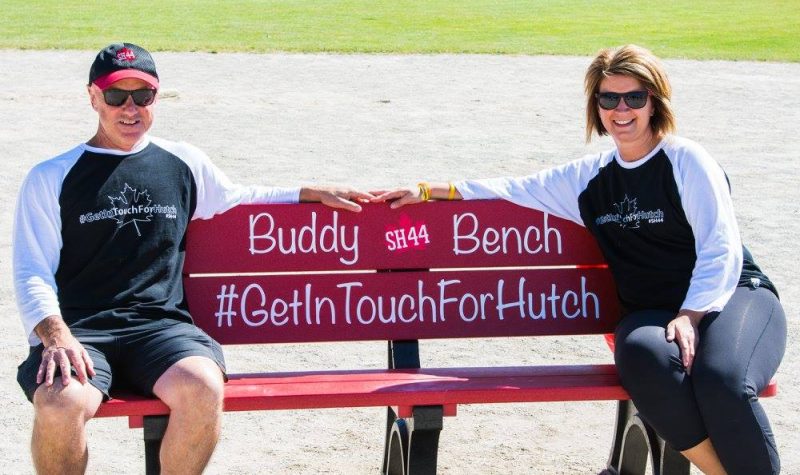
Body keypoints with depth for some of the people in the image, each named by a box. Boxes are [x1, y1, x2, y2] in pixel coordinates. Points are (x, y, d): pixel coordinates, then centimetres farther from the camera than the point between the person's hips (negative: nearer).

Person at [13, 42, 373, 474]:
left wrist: (314, 194, 28)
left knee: (202, 387, -34)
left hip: (161, 326, 2)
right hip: (78, 330, -1)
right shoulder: (50, 178, 11)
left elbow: (239, 199, 39)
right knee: (62, 401, -37)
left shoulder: (184, 163, 19)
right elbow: (32, 274, 3)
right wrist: (55, 336, -16)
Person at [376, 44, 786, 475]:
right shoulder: (591, 177, 15)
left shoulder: (687, 160, 1)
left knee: (722, 380, -38)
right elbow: (516, 189, 23)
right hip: (650, 314, 3)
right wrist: (428, 191, 18)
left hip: (734, 297, -3)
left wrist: (691, 315, -18)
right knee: (643, 356, -36)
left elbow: (721, 251, -4)